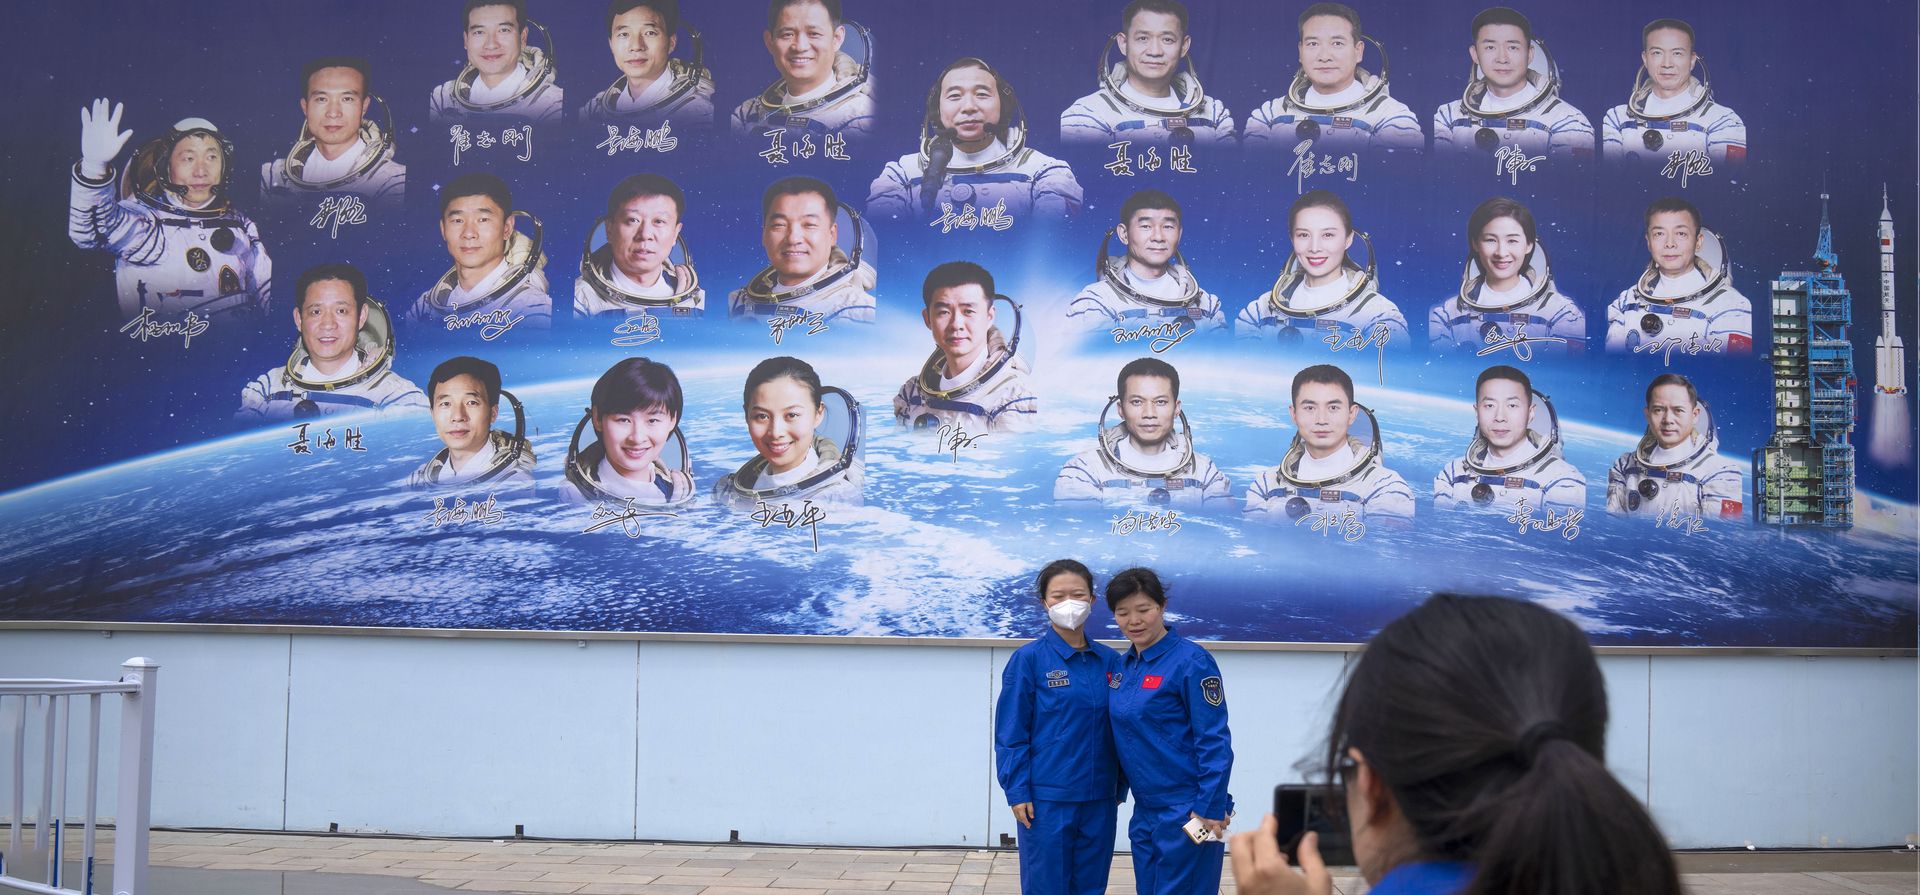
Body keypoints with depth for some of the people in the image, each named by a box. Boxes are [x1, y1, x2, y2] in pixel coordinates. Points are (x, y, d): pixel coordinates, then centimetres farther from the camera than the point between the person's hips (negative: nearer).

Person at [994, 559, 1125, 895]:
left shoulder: (1109, 661, 6)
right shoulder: (1028, 659, -6)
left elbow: (1119, 728, 12)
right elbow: (1010, 732, -6)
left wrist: (1120, 786, 10)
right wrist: (1017, 791, -10)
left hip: (1099, 800, 4)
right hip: (1047, 799, -4)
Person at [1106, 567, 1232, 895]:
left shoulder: (1192, 662, -13)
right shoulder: (1124, 665, 8)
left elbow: (1215, 742, -15)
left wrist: (1211, 809, -17)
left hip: (1186, 812, -7)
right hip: (1145, 810, 7)